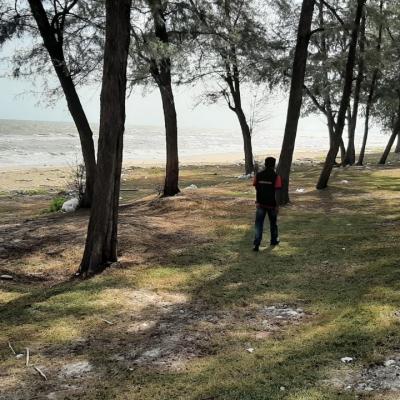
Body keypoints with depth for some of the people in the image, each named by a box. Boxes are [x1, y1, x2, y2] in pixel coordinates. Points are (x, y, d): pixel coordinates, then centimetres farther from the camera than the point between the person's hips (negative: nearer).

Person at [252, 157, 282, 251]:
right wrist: (277, 205, -7)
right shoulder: (276, 177, -12)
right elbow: (277, 192, -13)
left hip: (261, 204, 2)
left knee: (259, 224, 2)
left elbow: (256, 189, 4)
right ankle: (274, 240, 34)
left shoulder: (258, 175, -1)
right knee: (273, 223, 18)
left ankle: (257, 244, -10)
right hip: (272, 204, -2)